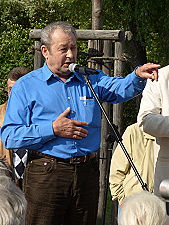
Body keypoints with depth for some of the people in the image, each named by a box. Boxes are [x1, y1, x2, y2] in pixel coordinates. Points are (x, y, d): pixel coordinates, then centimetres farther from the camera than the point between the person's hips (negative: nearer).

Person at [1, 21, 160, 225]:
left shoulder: (91, 80, 15)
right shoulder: (26, 87, 3)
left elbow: (121, 88, -3)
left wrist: (138, 76, -26)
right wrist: (53, 130, -12)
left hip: (87, 174, 3)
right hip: (45, 175, -3)